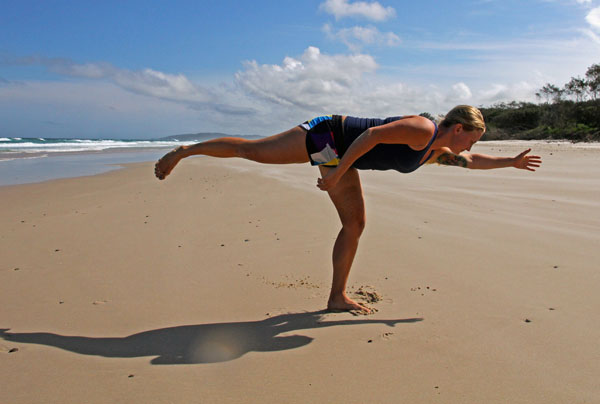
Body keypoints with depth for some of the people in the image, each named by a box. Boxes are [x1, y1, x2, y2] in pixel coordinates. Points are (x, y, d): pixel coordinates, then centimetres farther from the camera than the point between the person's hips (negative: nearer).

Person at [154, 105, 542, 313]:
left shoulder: (436, 152, 10)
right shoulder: (422, 129, -20)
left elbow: (472, 162, 26)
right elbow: (372, 133, -27)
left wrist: (512, 162, 27)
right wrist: (338, 172, -27)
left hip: (337, 155, 9)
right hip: (327, 136, -9)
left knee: (355, 224, 3)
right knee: (250, 150, -5)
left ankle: (338, 296, 9)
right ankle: (184, 151, 12)